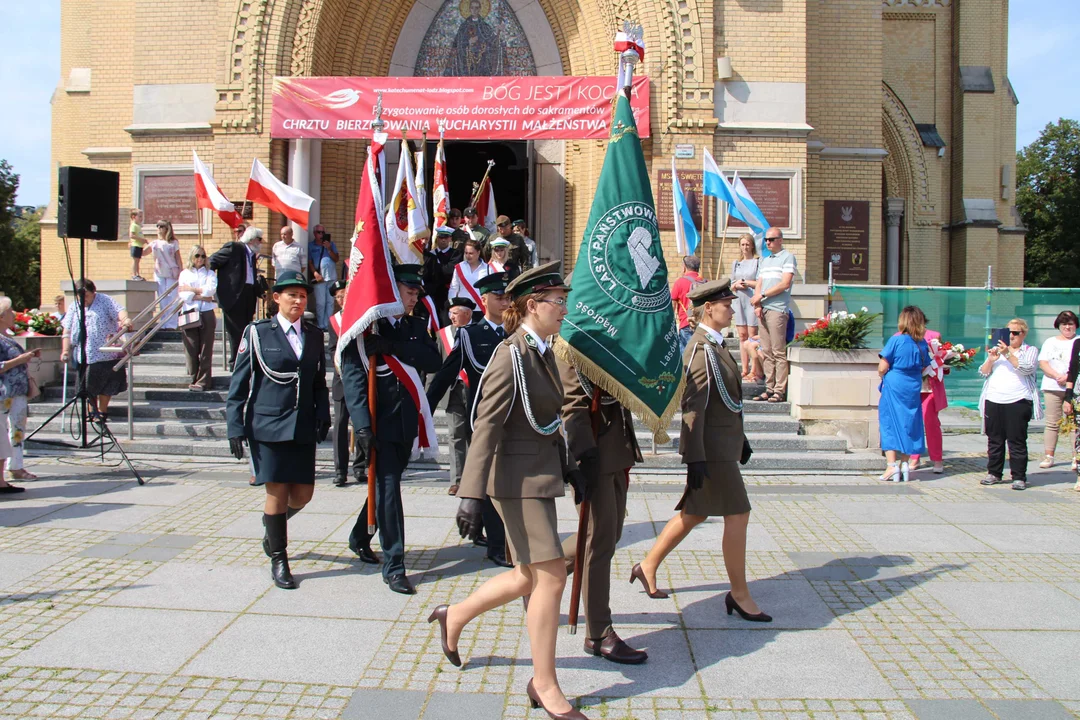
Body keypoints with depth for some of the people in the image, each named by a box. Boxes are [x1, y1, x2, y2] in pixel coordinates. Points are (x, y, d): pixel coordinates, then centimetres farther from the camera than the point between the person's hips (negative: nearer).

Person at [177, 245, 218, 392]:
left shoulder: (210, 274, 13)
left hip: (206, 313, 0)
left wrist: (192, 289, -3)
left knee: (206, 349, -3)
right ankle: (194, 379, 5)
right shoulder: (184, 274, 14)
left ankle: (203, 381, 1)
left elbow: (211, 290, -6)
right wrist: (203, 297, -6)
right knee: (191, 349, -3)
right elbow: (184, 295, 0)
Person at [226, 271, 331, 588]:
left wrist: (323, 417, 4)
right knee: (277, 491, -3)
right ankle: (279, 560, 14)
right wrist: (235, 428, -6)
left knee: (303, 494, 5)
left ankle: (273, 528, 38)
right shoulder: (257, 333, 0)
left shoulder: (314, 335, 11)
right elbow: (239, 384, -1)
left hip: (303, 427, 4)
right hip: (268, 426, -4)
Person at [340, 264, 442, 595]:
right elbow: (353, 378, -14)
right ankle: (393, 564, 2)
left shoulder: (416, 327, 9)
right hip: (379, 423, -6)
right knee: (387, 488, -6)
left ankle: (360, 537, 39)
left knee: (387, 484, 17)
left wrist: (391, 345, -20)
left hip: (406, 423, 6)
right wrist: (362, 426, -23)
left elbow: (434, 361, -8)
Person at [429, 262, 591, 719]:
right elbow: (486, 427, -22)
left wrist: (568, 467, 18)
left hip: (542, 475, 9)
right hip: (519, 479, -9)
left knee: (530, 576, 16)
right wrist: (472, 495, -26)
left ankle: (455, 617, 36)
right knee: (551, 576, -4)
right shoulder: (511, 356, -17)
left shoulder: (543, 353, 11)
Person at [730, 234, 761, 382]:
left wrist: (746, 283, -7)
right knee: (742, 336, 6)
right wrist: (736, 284, -1)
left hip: (752, 300, -6)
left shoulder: (758, 262, -1)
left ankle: (753, 371, -5)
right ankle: (744, 369, 10)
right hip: (738, 300, 6)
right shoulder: (736, 263, 18)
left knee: (752, 336, -7)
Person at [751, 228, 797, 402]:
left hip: (778, 309, -7)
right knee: (766, 352, 6)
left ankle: (780, 390, -6)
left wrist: (762, 295, -8)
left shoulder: (787, 257, 0)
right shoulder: (763, 261, 22)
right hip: (763, 309, 7)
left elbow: (785, 284, -11)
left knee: (779, 352, -7)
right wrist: (757, 305, 1)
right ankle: (769, 389, 9)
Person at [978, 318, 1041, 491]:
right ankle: (994, 473, 16)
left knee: (1017, 441, -5)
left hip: (1018, 402, -4)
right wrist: (991, 359, -7)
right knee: (994, 440, 8)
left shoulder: (1030, 351, 7)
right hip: (993, 400, 4)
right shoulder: (998, 350, 18)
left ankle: (1019, 477, -1)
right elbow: (983, 372, 11)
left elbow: (1027, 368, -12)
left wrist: (1008, 355, -23)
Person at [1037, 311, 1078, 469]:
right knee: (1052, 423, 1)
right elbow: (1043, 363, 5)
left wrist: (1068, 376, -15)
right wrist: (1057, 376, -10)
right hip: (1052, 387, 2)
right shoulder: (1050, 342, 16)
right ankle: (1048, 456, 3)